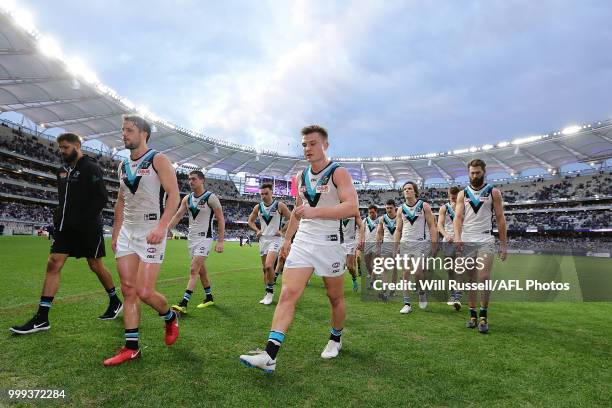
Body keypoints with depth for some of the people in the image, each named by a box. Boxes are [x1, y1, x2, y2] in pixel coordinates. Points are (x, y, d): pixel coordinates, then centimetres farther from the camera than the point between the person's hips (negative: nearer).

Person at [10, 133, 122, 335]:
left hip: (87, 228, -7)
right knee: (53, 264, 0)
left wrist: (83, 219, -20)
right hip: (65, 226, 7)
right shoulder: (62, 171, 14)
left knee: (96, 266, 3)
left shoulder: (90, 168, -10)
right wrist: (59, 216, 8)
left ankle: (115, 302, 23)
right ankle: (41, 318, 5)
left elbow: (102, 198, -17)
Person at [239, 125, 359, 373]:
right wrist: (287, 239, 23)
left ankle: (335, 340, 37)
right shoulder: (301, 177, 11)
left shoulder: (338, 173, -8)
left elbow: (352, 207, -22)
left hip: (330, 243, -4)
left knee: (335, 297, 13)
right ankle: (269, 355, -10)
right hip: (302, 242, 4)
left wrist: (315, 212, -29)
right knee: (288, 294, -8)